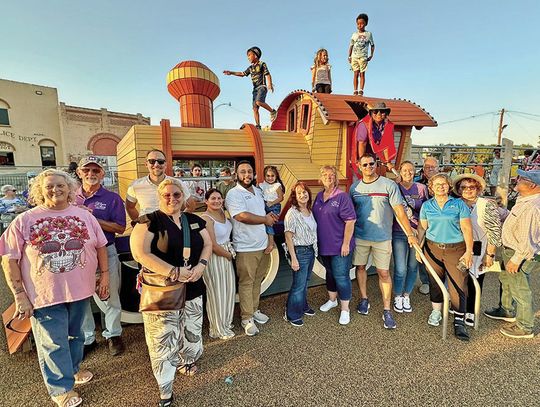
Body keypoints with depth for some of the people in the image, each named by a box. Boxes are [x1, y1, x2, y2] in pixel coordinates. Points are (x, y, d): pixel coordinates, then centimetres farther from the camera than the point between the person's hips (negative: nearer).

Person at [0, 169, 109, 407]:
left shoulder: (84, 215, -1)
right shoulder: (24, 221, -7)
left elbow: (100, 246, 6)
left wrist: (104, 275, 3)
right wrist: (20, 295, -10)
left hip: (80, 290, 3)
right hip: (45, 295, -2)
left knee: (75, 334, 22)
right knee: (53, 344, 12)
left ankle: (73, 369, 48)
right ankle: (61, 388, 34)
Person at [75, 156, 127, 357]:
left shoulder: (112, 198, -5)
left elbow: (120, 228, -11)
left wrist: (93, 219, -19)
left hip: (106, 252, -3)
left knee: (111, 296, 10)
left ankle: (113, 334, 29)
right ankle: (87, 338, 32)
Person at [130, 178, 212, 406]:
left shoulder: (194, 221, 7)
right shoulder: (150, 221, -10)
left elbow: (207, 244, 12)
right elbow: (141, 253, -19)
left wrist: (201, 265, -9)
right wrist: (174, 272, -22)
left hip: (192, 289, 6)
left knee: (191, 332, 19)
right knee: (163, 340, 2)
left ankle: (182, 360, 48)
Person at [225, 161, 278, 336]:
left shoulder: (258, 191, 12)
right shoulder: (233, 194, -13)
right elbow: (242, 216, -25)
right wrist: (265, 219, -13)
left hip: (263, 245, 7)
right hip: (246, 248, -7)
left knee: (257, 281, 16)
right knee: (246, 283, 3)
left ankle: (254, 310, 32)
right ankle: (246, 319, 16)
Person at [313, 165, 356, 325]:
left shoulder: (342, 196, -13)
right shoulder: (319, 196, 7)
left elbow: (350, 221, -16)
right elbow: (314, 218, 16)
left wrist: (346, 243, -18)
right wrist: (316, 241, 15)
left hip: (339, 246, -6)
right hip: (324, 245, 6)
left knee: (341, 276, 2)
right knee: (330, 273, 21)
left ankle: (345, 309, 19)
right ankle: (332, 300, 41)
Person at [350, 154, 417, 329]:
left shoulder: (389, 185, -7)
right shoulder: (354, 187, 3)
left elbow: (399, 210, -9)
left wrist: (410, 233, -12)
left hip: (382, 237, -3)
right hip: (359, 236, 3)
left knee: (384, 272, 2)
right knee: (360, 267, 13)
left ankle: (386, 310, 14)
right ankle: (364, 299, 34)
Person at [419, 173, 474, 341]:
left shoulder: (459, 204, 0)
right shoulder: (426, 205, 6)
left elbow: (466, 228, -3)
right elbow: (422, 228, 10)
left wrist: (469, 251, -7)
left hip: (456, 249, -2)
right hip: (433, 248, 2)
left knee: (458, 285, -5)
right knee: (435, 282, 11)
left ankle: (459, 322, 6)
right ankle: (436, 312, 30)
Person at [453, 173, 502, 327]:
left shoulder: (487, 205, -9)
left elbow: (494, 232, -11)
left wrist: (490, 254, -13)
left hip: (478, 252, -3)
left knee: (475, 282, 7)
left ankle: (471, 312, 24)